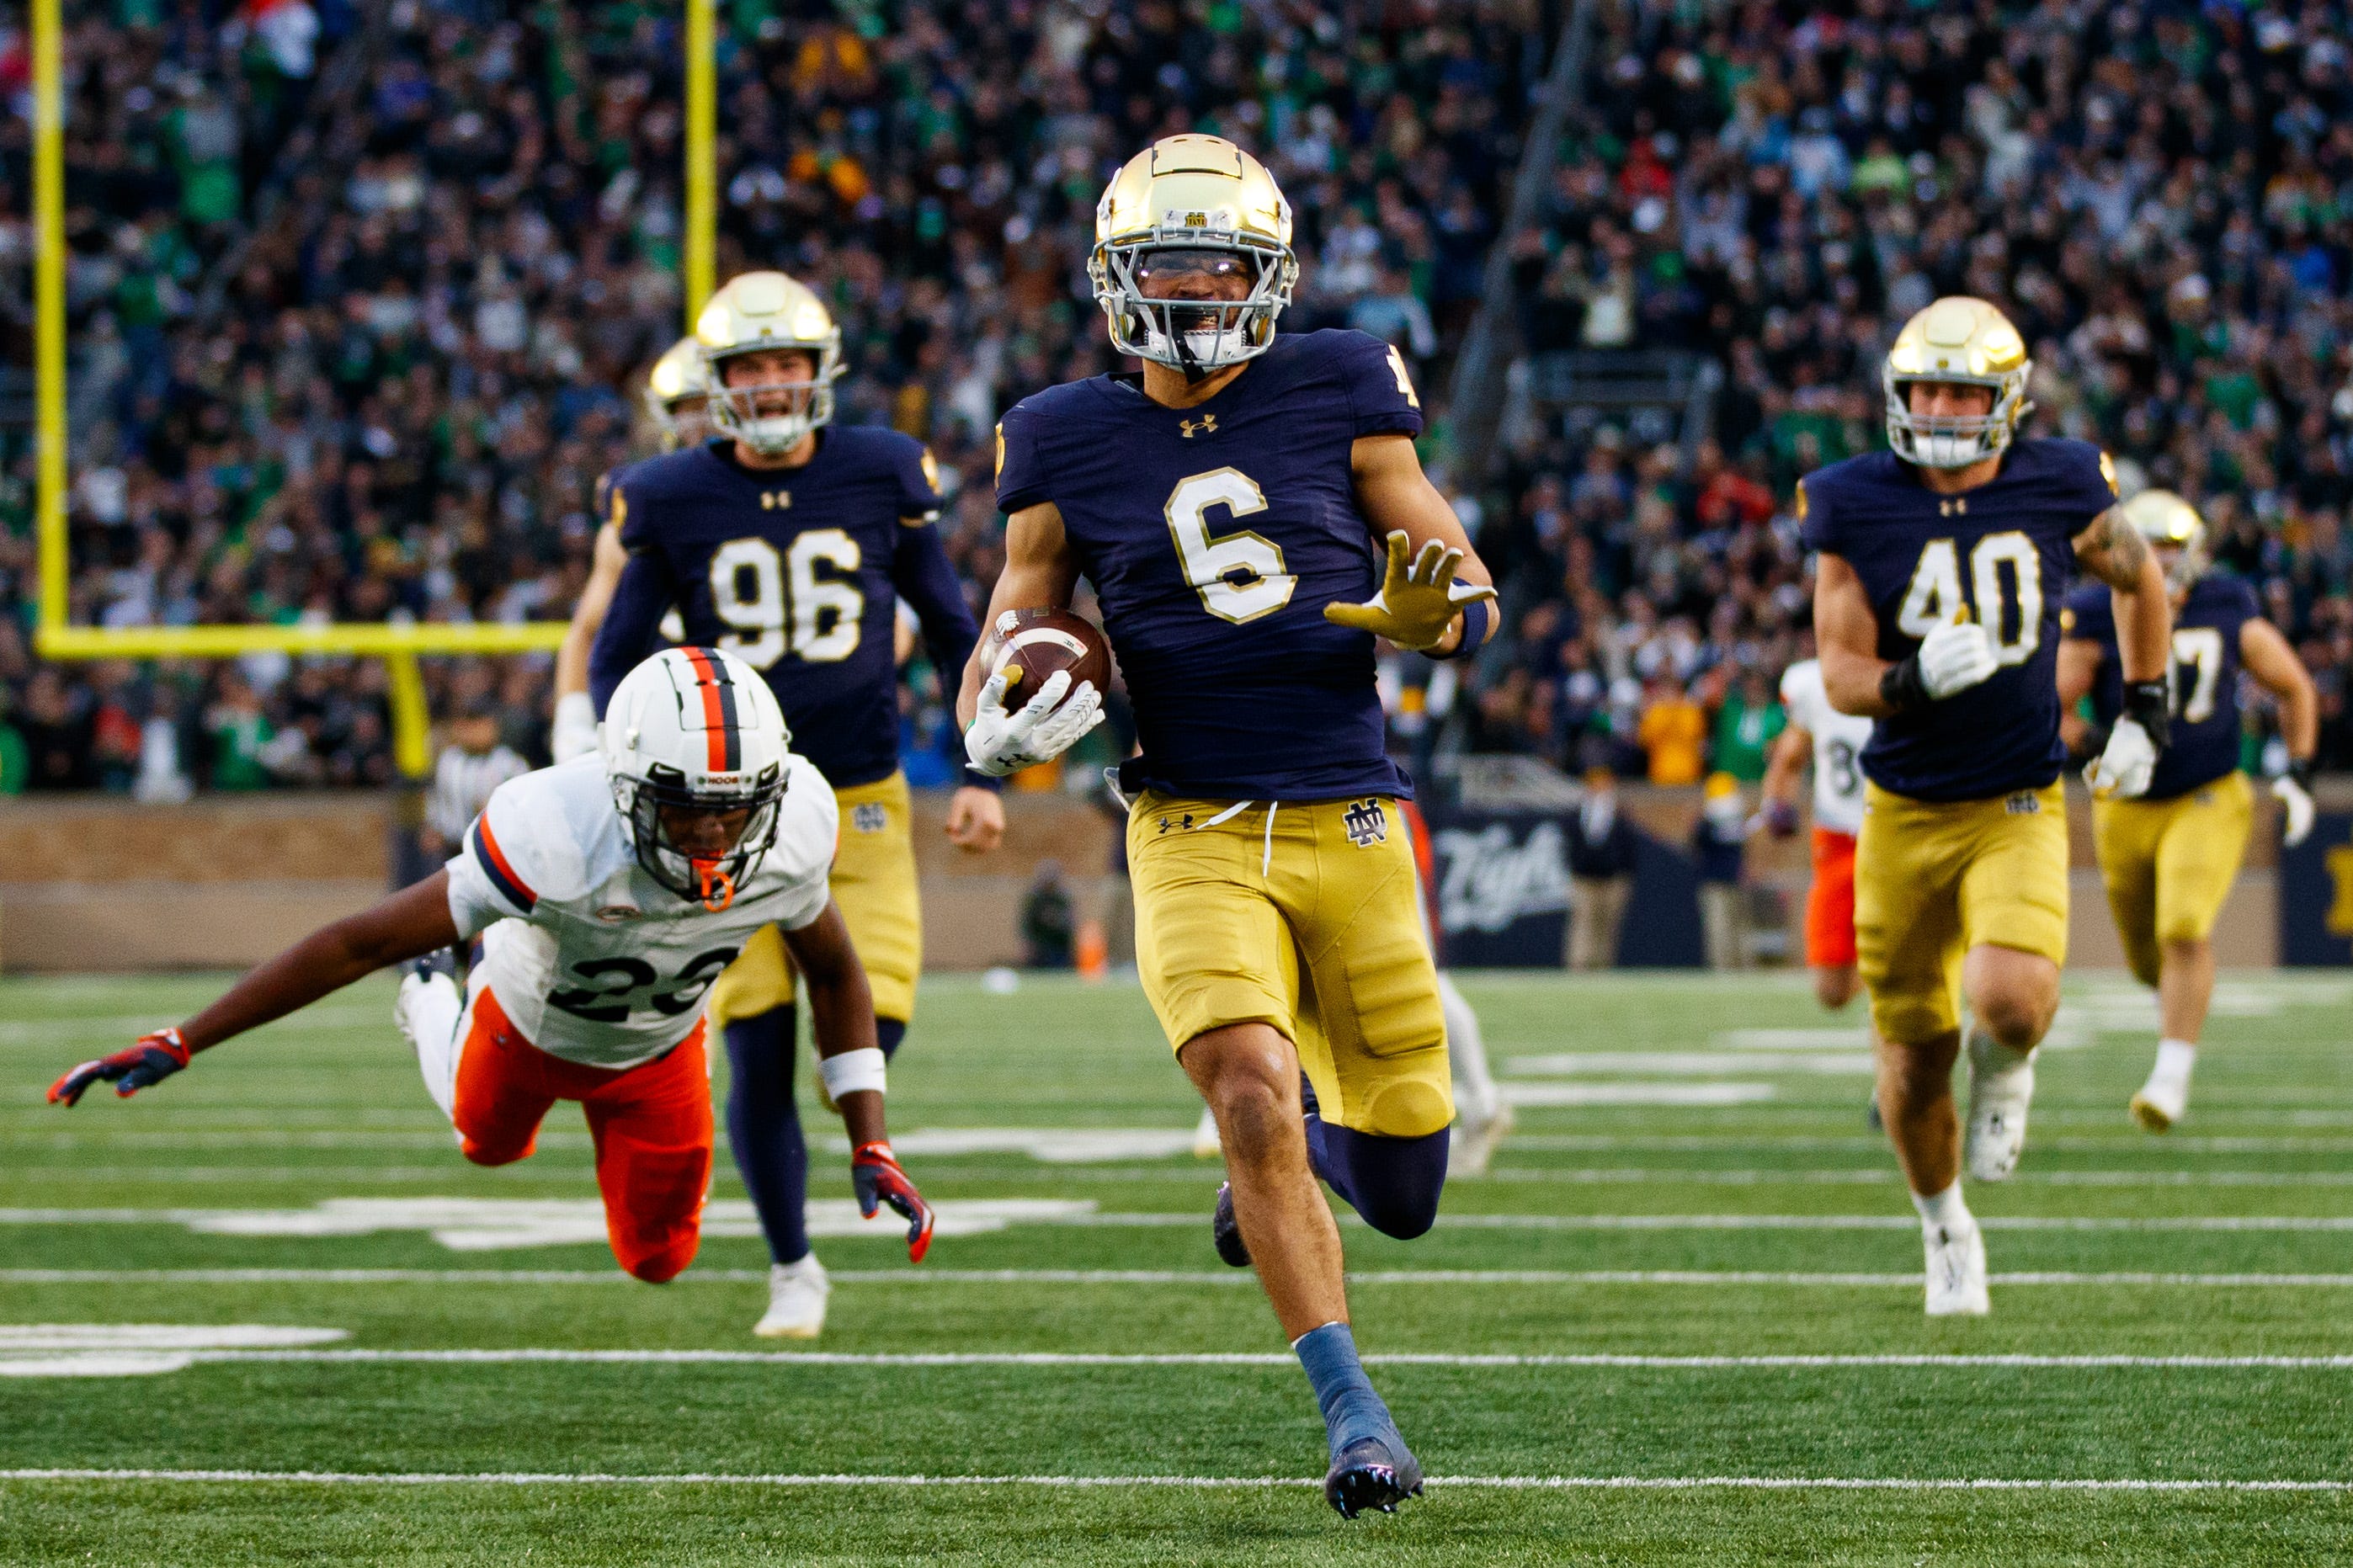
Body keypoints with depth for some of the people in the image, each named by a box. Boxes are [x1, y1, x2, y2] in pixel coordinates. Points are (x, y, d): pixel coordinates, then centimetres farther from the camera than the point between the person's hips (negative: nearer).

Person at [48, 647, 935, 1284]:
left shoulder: (789, 833, -35)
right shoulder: (558, 838, -48)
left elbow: (834, 975, -11)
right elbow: (363, 942, -40)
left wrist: (870, 1149, -16)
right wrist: (179, 1045, -40)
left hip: (655, 1053, 2)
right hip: (531, 1032, -2)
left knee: (658, 1260, 17)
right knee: (490, 1144, 28)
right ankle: (432, 1004, 60)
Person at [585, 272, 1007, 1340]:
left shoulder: (880, 479, -2)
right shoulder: (674, 501, -4)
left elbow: (952, 633, 8)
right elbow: (617, 659, 5)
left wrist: (980, 775, 1)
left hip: (861, 801, 1)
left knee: (871, 1027, -13)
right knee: (759, 1057, -4)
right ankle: (791, 1269, 13)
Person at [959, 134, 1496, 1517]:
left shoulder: (1338, 391, 3)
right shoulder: (1068, 445, 3)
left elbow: (1469, 597, 6)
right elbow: (999, 667, 10)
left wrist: (1434, 612, -17)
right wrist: (1006, 727, -13)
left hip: (1351, 820, 1)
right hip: (1192, 833, -1)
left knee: (1401, 1192, 5)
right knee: (1249, 1085, -25)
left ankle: (1281, 1155, 41)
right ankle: (1355, 1416, -16)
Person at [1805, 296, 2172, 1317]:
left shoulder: (2060, 488, -4)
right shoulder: (1856, 507, -7)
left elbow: (2137, 578, 17)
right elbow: (1841, 674, -6)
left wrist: (2143, 712, 11)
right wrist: (1912, 679, -27)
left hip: (2018, 809, -1)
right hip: (1905, 811, 1)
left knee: (2009, 1000, -27)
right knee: (1913, 1058, 8)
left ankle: (2005, 1070, 11)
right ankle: (1944, 1230, 36)